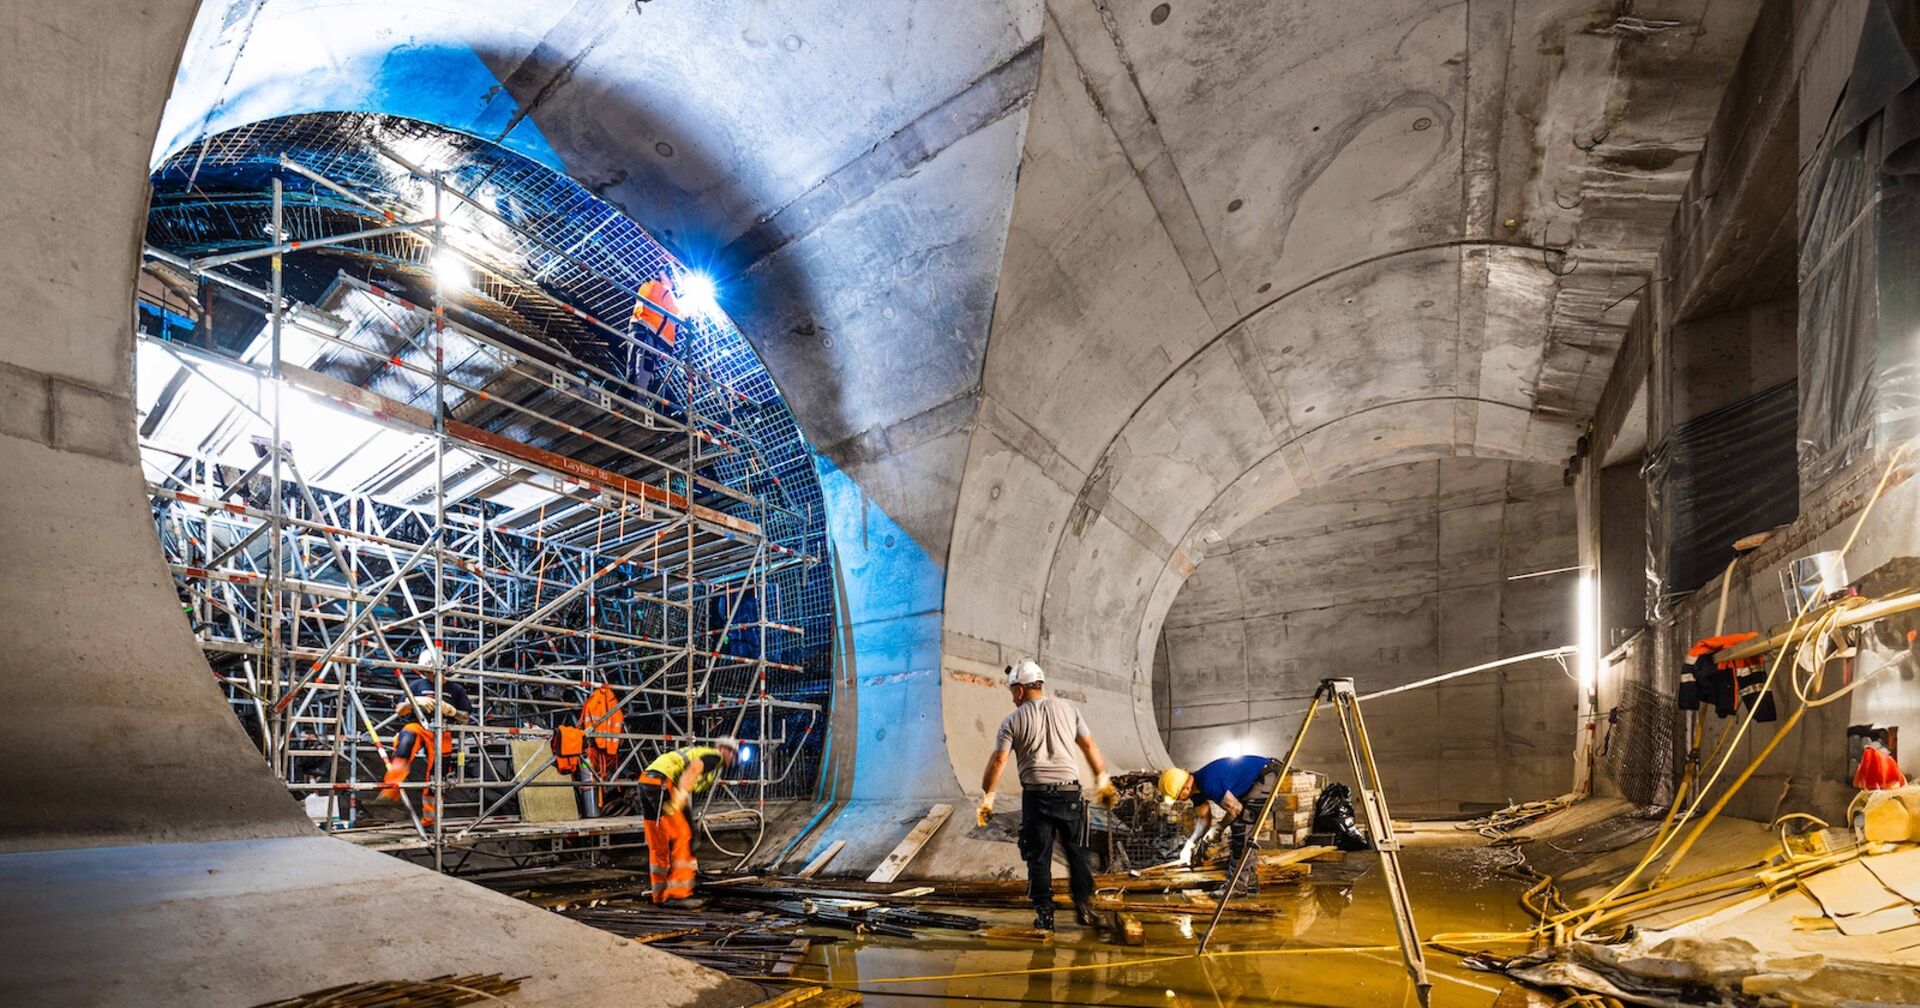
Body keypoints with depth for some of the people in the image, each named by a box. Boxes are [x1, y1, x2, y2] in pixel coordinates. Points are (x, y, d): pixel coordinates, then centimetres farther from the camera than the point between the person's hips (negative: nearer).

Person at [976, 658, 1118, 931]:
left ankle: (1044, 914, 11)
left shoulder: (1013, 720, -2)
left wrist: (987, 796, 3)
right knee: (1077, 852, 15)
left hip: (1036, 795, -2)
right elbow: (1090, 747, 10)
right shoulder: (1067, 710, 6)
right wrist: (1102, 779, 21)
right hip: (1069, 791, 2)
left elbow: (998, 761, -5)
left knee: (1038, 857, 8)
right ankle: (1084, 907, 14)